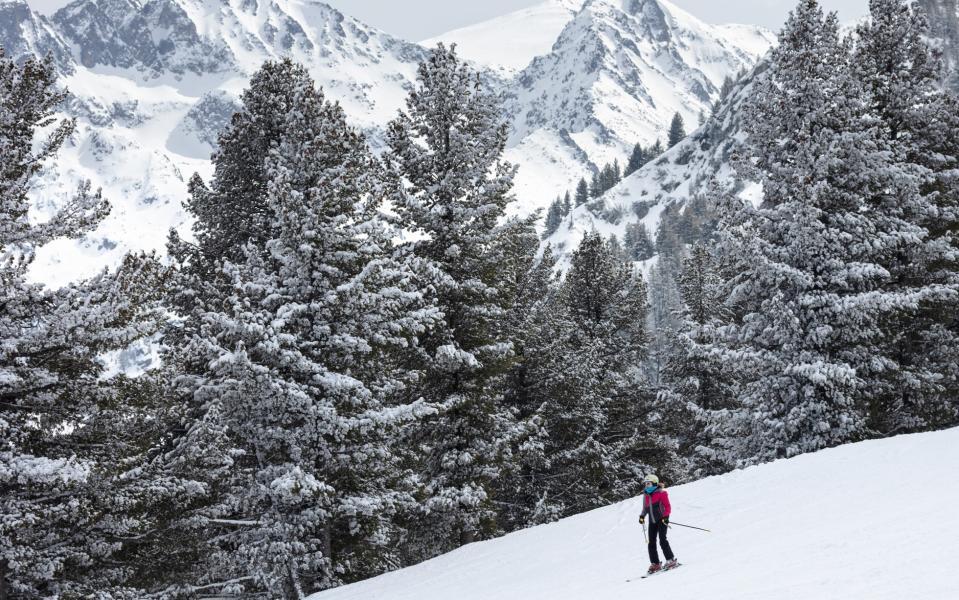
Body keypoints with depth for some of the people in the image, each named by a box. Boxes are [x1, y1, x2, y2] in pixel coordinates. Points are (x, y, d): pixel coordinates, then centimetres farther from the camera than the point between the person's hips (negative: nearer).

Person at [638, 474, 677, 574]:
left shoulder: (661, 493, -5)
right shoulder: (646, 495, 12)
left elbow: (667, 506, -7)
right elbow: (645, 508, 21)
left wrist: (665, 516, -20)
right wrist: (642, 516, 4)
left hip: (661, 519, -6)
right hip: (652, 521, 6)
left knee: (662, 540, -14)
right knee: (651, 542, 1)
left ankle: (671, 560, -6)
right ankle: (655, 564, 6)